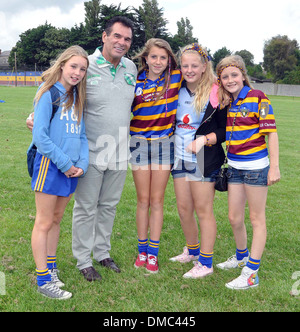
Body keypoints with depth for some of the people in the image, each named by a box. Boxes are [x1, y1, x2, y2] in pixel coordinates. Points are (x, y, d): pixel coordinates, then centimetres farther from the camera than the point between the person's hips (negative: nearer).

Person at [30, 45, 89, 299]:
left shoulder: (77, 97, 12)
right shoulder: (48, 93, -9)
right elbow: (40, 135, -15)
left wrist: (82, 163, -2)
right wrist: (64, 163, -14)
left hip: (72, 170, 7)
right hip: (49, 165, -6)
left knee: (56, 220, 16)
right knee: (44, 223, 2)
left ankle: (51, 269, 28)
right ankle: (43, 281, 11)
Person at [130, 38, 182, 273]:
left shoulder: (176, 79, -2)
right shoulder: (136, 83, -1)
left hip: (164, 143, 0)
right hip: (140, 143, 1)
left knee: (157, 200, 5)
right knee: (143, 200, 6)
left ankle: (153, 253, 14)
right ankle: (142, 250, 19)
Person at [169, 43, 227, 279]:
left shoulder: (215, 93, -8)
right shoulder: (177, 90, 8)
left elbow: (225, 130, -7)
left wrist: (205, 139, -21)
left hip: (204, 160, -6)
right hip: (180, 157, 6)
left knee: (203, 210, 1)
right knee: (184, 208, 12)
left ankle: (206, 263, 14)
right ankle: (192, 251, 33)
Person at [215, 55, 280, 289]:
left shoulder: (257, 97, -10)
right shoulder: (227, 102, 9)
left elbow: (271, 132, -11)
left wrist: (274, 166, -14)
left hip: (256, 166, -6)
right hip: (235, 166, 6)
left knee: (257, 219, 4)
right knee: (234, 217, 13)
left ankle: (251, 273, 10)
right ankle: (242, 257, 38)